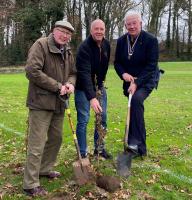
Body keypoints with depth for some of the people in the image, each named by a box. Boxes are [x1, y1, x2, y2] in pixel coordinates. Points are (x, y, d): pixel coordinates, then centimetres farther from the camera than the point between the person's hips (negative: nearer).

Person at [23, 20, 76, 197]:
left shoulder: (68, 52, 13)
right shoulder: (41, 45, -11)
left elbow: (73, 73, 20)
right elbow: (32, 71, -20)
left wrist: (70, 84, -5)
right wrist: (58, 86, -18)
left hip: (59, 103, 8)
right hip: (41, 102, -8)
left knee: (56, 138, 18)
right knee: (37, 144, -5)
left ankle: (45, 169, 38)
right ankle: (31, 185, 5)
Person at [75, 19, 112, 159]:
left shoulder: (106, 45, -2)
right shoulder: (85, 47, -25)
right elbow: (85, 74, -36)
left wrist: (101, 83, 12)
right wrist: (92, 97, -44)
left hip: (99, 86, 7)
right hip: (83, 88, -6)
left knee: (103, 117, 9)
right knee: (83, 120, -5)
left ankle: (99, 148, 25)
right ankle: (82, 153, 8)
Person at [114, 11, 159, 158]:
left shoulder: (151, 40, -14)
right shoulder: (121, 41, 1)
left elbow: (151, 66, -18)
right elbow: (117, 62, 6)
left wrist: (137, 83, -25)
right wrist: (123, 74, -15)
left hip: (146, 80, -5)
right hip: (130, 80, 5)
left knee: (136, 99, -31)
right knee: (135, 107, 7)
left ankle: (136, 143, -28)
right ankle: (140, 148, 21)